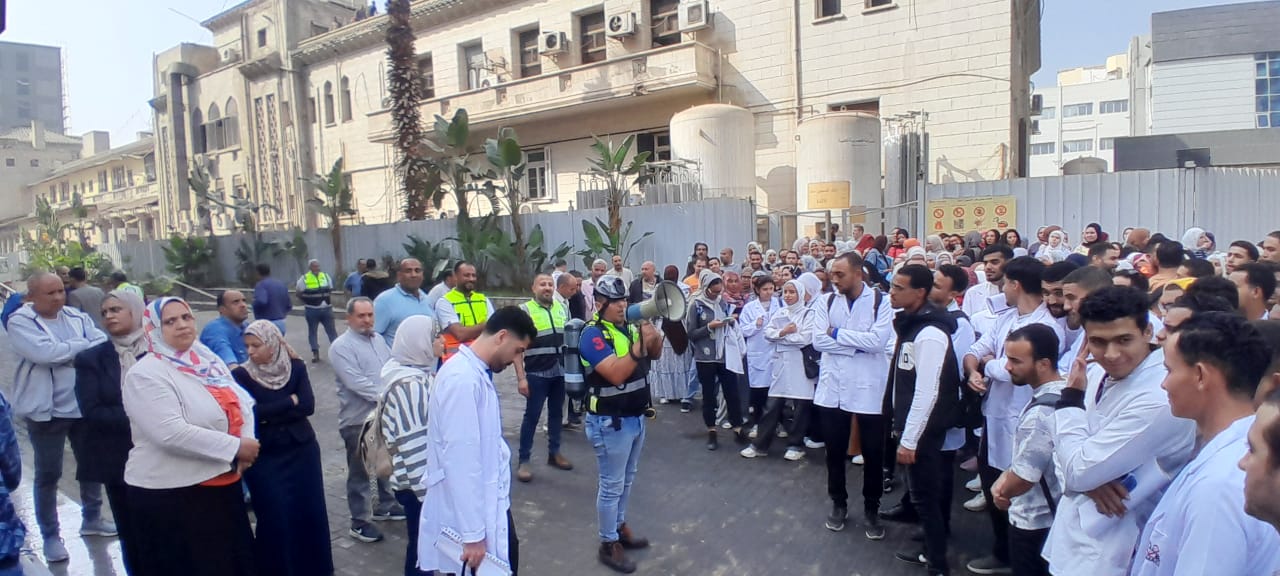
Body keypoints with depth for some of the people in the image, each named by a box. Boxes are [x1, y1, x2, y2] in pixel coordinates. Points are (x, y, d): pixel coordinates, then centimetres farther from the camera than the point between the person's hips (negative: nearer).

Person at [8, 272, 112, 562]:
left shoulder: (77, 317, 5)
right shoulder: (20, 321, -9)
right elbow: (44, 352, -23)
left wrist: (65, 353, -19)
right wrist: (83, 346, -13)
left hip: (84, 405, 4)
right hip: (46, 410, -4)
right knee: (48, 474, 6)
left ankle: (92, 518, 35)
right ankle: (50, 535, 20)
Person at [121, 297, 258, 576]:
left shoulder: (207, 361, 7)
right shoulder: (146, 375, -15)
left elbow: (241, 405, 11)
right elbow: (171, 433, -25)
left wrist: (248, 440, -9)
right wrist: (235, 446, -22)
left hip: (222, 483, 7)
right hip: (170, 494, -7)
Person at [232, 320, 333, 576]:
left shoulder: (296, 367, -1)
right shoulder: (241, 375, -6)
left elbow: (308, 406, -11)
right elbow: (250, 413, -18)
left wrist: (269, 415, -15)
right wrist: (291, 401, -12)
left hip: (302, 451, 2)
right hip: (264, 457, -2)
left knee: (309, 512, 8)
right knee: (274, 517, 0)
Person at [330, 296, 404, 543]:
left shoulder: (378, 339, 9)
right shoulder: (342, 346, -14)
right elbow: (356, 382, -22)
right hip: (358, 420, -7)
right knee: (359, 473, 4)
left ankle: (385, 506, 37)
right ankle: (359, 522, 15)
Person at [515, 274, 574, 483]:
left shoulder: (562, 308, 7)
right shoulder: (525, 310, -8)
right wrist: (520, 377, -15)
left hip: (561, 372, 5)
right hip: (536, 373, -5)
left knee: (556, 413, 15)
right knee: (532, 416, 0)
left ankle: (554, 453, 28)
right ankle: (523, 461, 9)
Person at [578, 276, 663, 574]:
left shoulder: (629, 326, 3)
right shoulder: (593, 334, -19)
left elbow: (655, 355, 9)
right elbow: (616, 374, -29)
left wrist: (653, 336, -11)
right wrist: (640, 344, -31)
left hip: (636, 416, 8)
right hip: (611, 421, -8)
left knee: (627, 478, 22)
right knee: (612, 484, 3)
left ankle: (619, 526, 39)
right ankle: (608, 544, 17)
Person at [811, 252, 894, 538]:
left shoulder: (881, 302, -6)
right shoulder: (826, 302, 2)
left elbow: (878, 340, -18)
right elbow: (818, 340, -8)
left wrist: (838, 333, -12)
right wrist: (858, 345, -14)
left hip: (869, 388, -2)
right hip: (833, 388, 2)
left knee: (873, 453, 9)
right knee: (835, 451, 14)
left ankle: (871, 509, 28)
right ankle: (838, 503, 33)